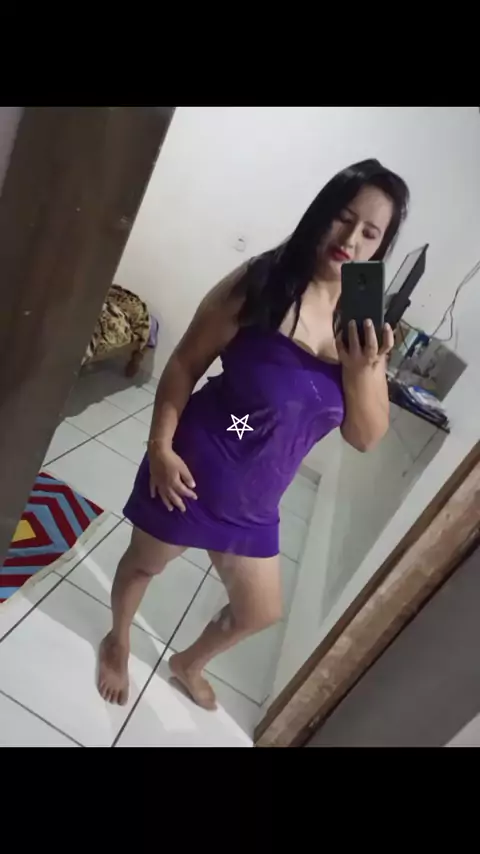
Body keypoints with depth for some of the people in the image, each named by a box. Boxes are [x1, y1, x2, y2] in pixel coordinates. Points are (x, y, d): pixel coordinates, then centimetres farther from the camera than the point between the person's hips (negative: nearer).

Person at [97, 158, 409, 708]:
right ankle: (116, 644, 59)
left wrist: (363, 369, -22)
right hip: (195, 469, -4)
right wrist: (160, 446, -17)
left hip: (254, 499, 5)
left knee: (261, 611, 22)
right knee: (145, 563, 22)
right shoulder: (261, 282, -14)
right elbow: (185, 364, -10)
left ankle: (189, 663, 56)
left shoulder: (365, 324, -2)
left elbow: (366, 437, -5)